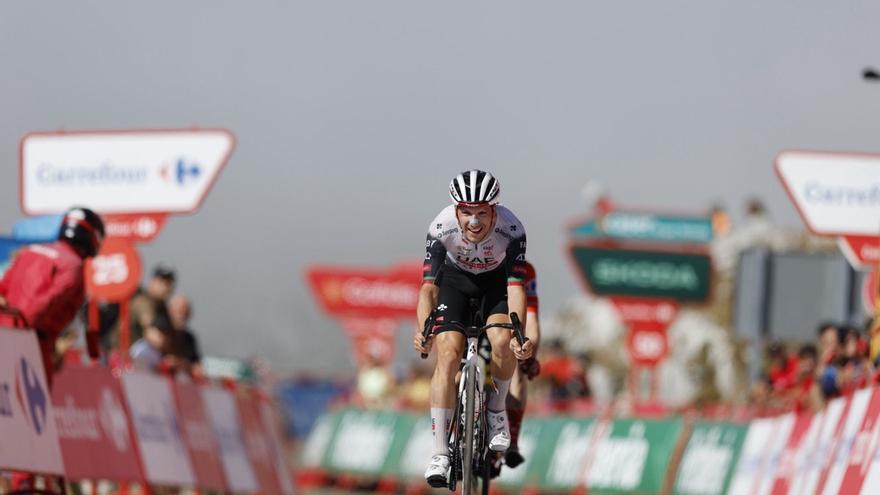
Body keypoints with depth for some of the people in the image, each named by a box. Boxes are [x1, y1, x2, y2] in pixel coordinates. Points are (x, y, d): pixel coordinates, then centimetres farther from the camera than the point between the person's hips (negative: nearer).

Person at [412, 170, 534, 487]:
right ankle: (440, 453, -16)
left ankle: (496, 410, 1)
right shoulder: (441, 228, -31)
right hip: (456, 280, 0)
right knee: (448, 353, -19)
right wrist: (424, 331, -48)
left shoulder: (511, 229, -33)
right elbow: (429, 286, -31)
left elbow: (516, 286, -34)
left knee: (501, 340, -28)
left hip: (496, 281, 0)